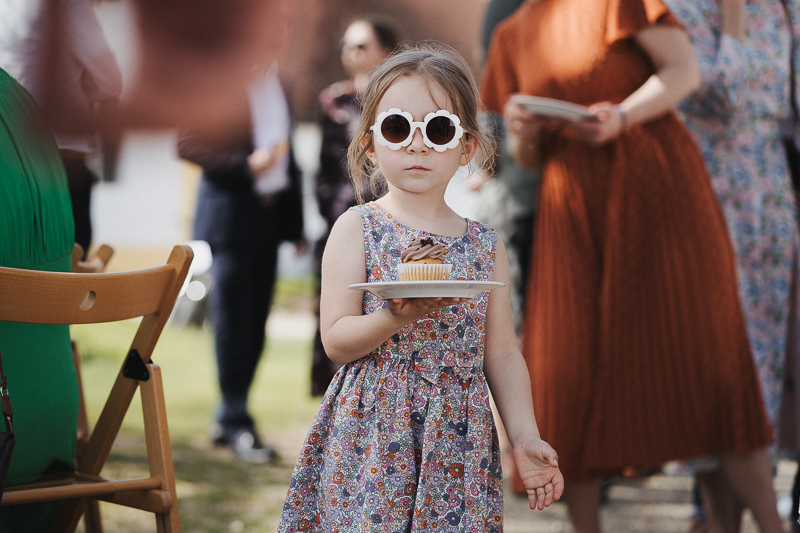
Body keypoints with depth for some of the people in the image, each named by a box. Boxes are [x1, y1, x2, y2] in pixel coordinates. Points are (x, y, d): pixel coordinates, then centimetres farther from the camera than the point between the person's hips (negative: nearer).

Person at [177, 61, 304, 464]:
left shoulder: (276, 81, 13)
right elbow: (187, 143, -11)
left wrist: (294, 219, 13)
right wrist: (245, 165, -21)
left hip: (269, 215, 7)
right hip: (230, 213, -6)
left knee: (255, 322, 7)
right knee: (232, 320, -2)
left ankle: (229, 418, 16)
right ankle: (236, 423, 4)